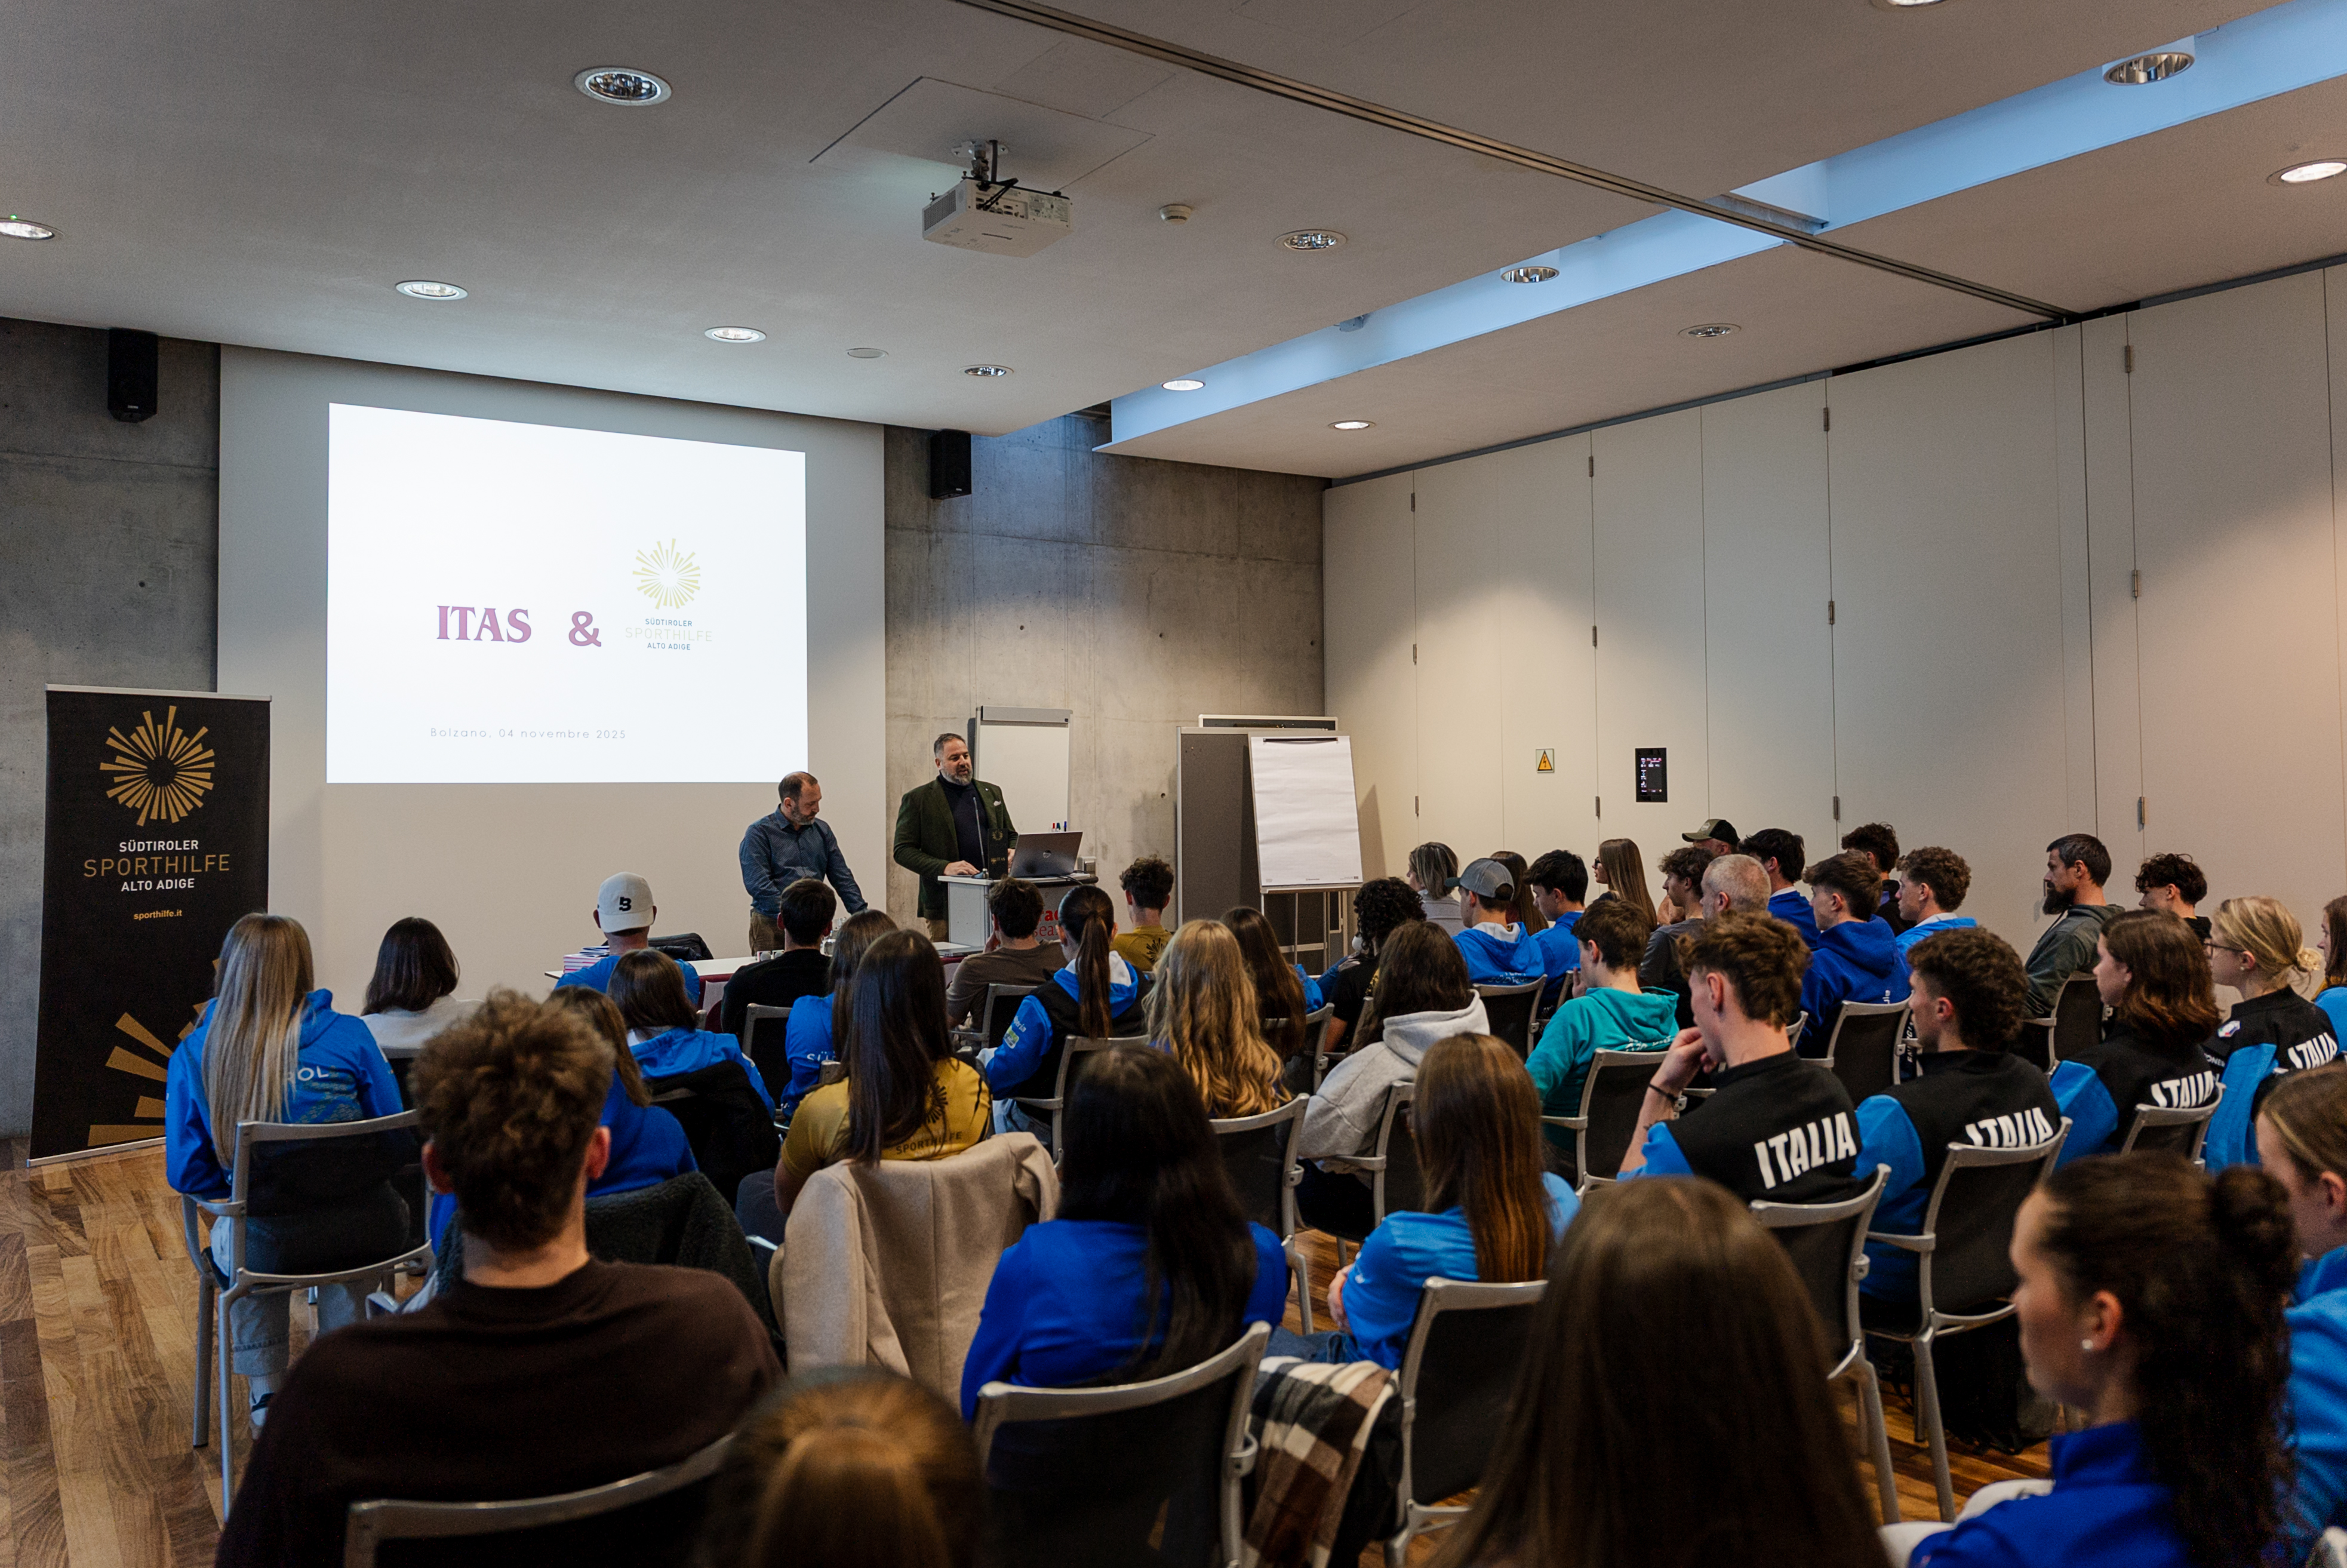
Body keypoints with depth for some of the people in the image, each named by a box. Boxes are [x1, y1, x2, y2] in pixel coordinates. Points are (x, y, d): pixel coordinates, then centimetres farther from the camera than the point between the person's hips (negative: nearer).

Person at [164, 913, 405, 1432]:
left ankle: (266, 1391, 39)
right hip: (367, 1237, 0)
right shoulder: (348, 1036, -7)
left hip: (269, 1251, 0)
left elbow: (187, 1174, 0)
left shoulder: (194, 1055, -4)